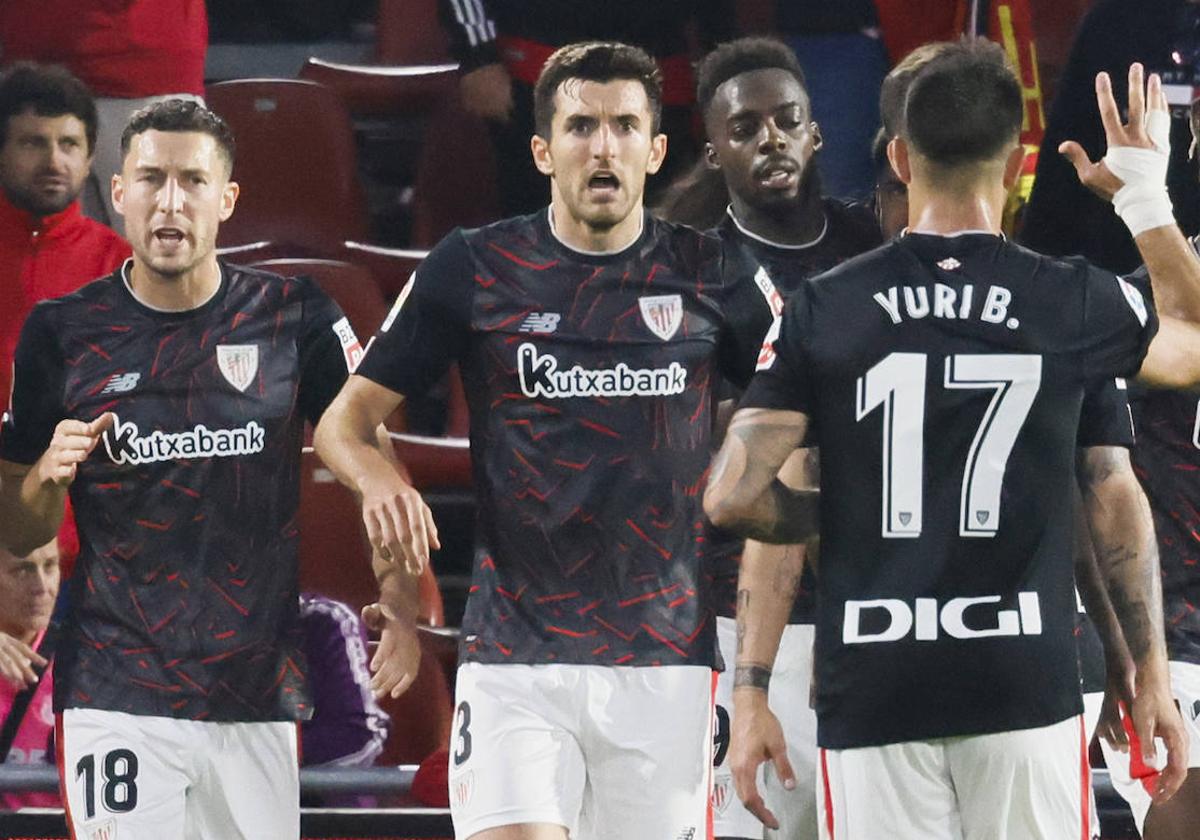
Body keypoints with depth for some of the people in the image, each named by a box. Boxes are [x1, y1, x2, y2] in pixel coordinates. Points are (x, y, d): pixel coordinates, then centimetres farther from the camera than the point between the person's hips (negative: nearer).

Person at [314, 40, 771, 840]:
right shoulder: (473, 269, 1)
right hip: (516, 660, -2)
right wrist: (376, 476, -18)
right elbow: (345, 419, 6)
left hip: (665, 658, 2)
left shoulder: (711, 273, 4)